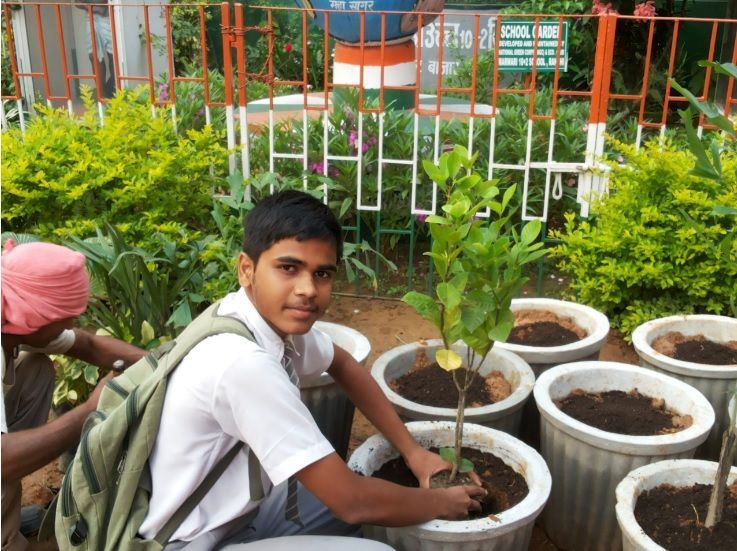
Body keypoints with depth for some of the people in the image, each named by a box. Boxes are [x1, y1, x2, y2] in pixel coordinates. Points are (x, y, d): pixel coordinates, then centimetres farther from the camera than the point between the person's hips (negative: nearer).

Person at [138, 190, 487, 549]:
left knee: (378, 495, 10)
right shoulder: (244, 363, -32)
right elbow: (352, 503, -28)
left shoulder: (278, 317, -9)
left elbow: (343, 365, 12)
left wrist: (411, 450, 5)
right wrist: (441, 503, -11)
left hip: (239, 510, 8)